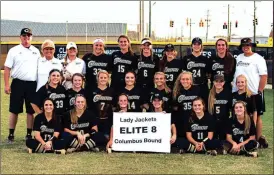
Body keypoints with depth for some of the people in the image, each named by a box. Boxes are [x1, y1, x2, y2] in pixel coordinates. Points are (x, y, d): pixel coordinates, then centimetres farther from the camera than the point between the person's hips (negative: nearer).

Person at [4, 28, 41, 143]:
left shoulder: (36, 51, 11)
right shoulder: (14, 50, 1)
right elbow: (7, 68, -1)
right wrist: (7, 85, -9)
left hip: (32, 84, 3)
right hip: (18, 83, -3)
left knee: (31, 111, 7)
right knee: (14, 110, 1)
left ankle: (29, 134, 17)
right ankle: (11, 134, 9)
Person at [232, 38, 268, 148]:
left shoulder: (258, 59, -5)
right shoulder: (238, 58, 10)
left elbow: (264, 76, -9)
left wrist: (259, 91, -13)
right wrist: (234, 87, 9)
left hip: (254, 94, -5)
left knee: (256, 116, 3)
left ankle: (258, 139, 11)